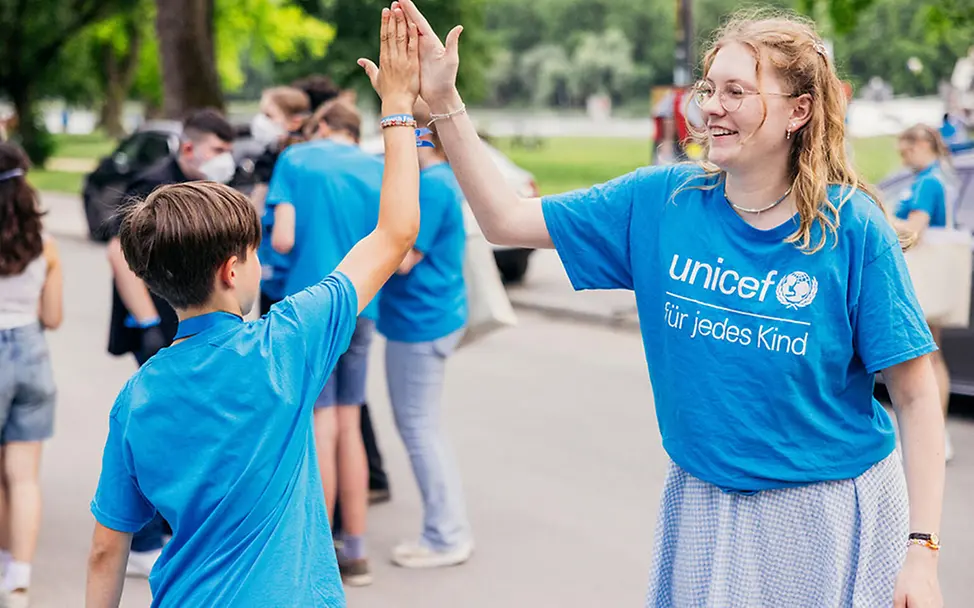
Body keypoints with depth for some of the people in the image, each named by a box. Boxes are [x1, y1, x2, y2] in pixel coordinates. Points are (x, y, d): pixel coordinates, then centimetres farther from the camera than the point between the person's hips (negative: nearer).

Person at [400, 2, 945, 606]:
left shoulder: (853, 229, -13)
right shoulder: (660, 202, -3)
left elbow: (916, 394, -11)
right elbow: (508, 218, -1)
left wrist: (922, 551, -16)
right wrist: (443, 101, -10)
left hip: (828, 511, -3)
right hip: (703, 504, 3)